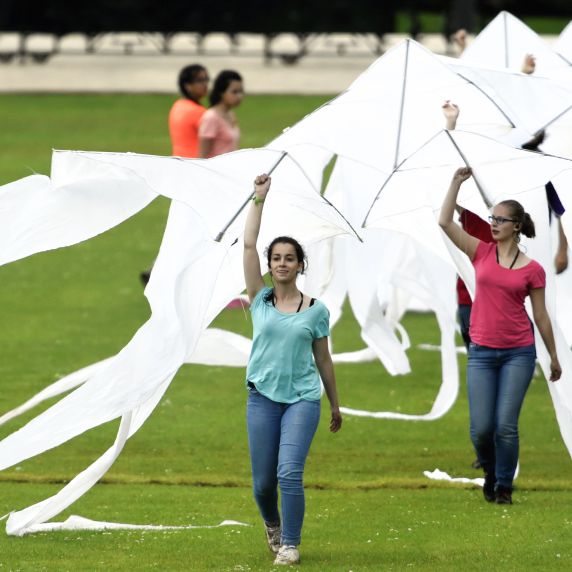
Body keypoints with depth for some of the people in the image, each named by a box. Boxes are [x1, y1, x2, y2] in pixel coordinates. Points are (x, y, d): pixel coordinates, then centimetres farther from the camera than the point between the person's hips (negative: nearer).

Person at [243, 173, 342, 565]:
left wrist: (335, 405, 15)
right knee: (263, 482, 6)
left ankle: (290, 544, -4)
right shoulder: (260, 300, 3)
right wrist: (259, 199, -5)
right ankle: (273, 526, 38)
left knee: (289, 473, -17)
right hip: (263, 398, 2)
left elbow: (323, 360, 10)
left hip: (302, 399, -2)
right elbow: (249, 245, -4)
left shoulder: (316, 310, 2)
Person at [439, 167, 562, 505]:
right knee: (481, 429, -3)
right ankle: (491, 473, 26)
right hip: (482, 353, 2)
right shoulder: (482, 253, 5)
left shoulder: (532, 270, -1)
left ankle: (504, 486, 11)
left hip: (518, 353, -2)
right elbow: (445, 221, -1)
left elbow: (541, 315, 6)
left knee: (506, 427, -7)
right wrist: (457, 182, -6)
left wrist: (554, 357, 10)